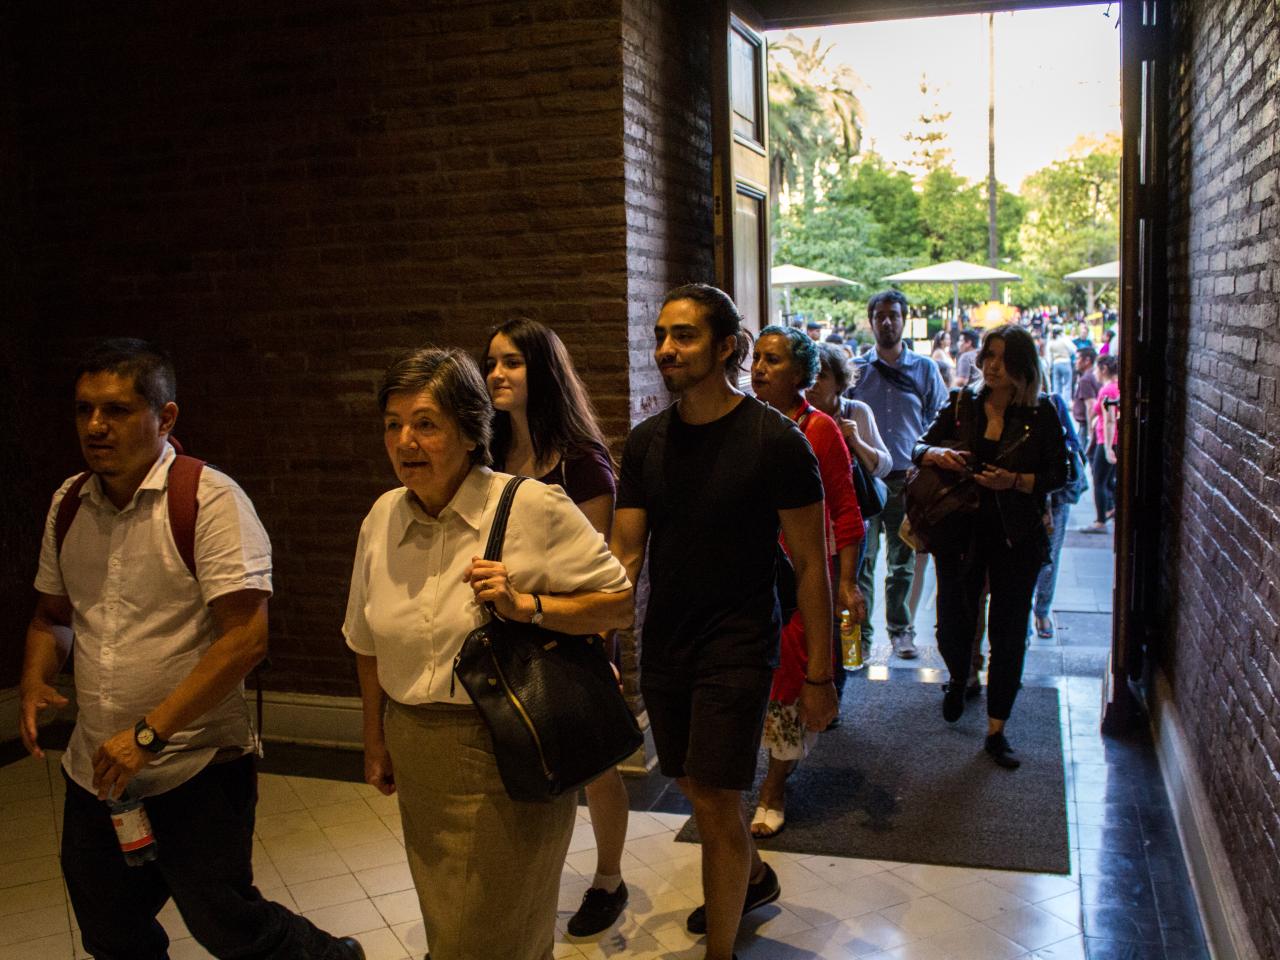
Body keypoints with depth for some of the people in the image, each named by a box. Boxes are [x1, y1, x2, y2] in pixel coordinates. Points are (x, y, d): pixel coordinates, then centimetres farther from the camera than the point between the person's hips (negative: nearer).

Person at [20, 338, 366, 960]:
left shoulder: (210, 501, -15)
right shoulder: (69, 502, 5)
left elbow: (246, 638, -22)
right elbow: (52, 616, 18)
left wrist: (148, 733, -23)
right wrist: (34, 680, -2)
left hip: (196, 773, -6)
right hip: (95, 771, 7)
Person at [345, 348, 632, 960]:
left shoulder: (532, 507, -15)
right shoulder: (383, 518, 2)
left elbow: (619, 601, -11)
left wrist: (526, 605, -25)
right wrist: (375, 741, 19)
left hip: (506, 756, -5)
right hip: (417, 760, 6)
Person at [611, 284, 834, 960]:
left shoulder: (775, 441, -12)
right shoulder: (646, 443, 2)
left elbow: (810, 563, -8)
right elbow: (625, 556, 2)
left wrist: (818, 675, -8)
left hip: (737, 650, -5)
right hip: (664, 647, 6)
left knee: (714, 800, -4)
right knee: (695, 787, 18)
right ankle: (753, 878, 46)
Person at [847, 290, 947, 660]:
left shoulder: (925, 369, 7)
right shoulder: (856, 369, 6)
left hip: (908, 480, 1)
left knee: (903, 560, 9)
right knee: (862, 558, -4)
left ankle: (900, 629, 21)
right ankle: (860, 632, 3)